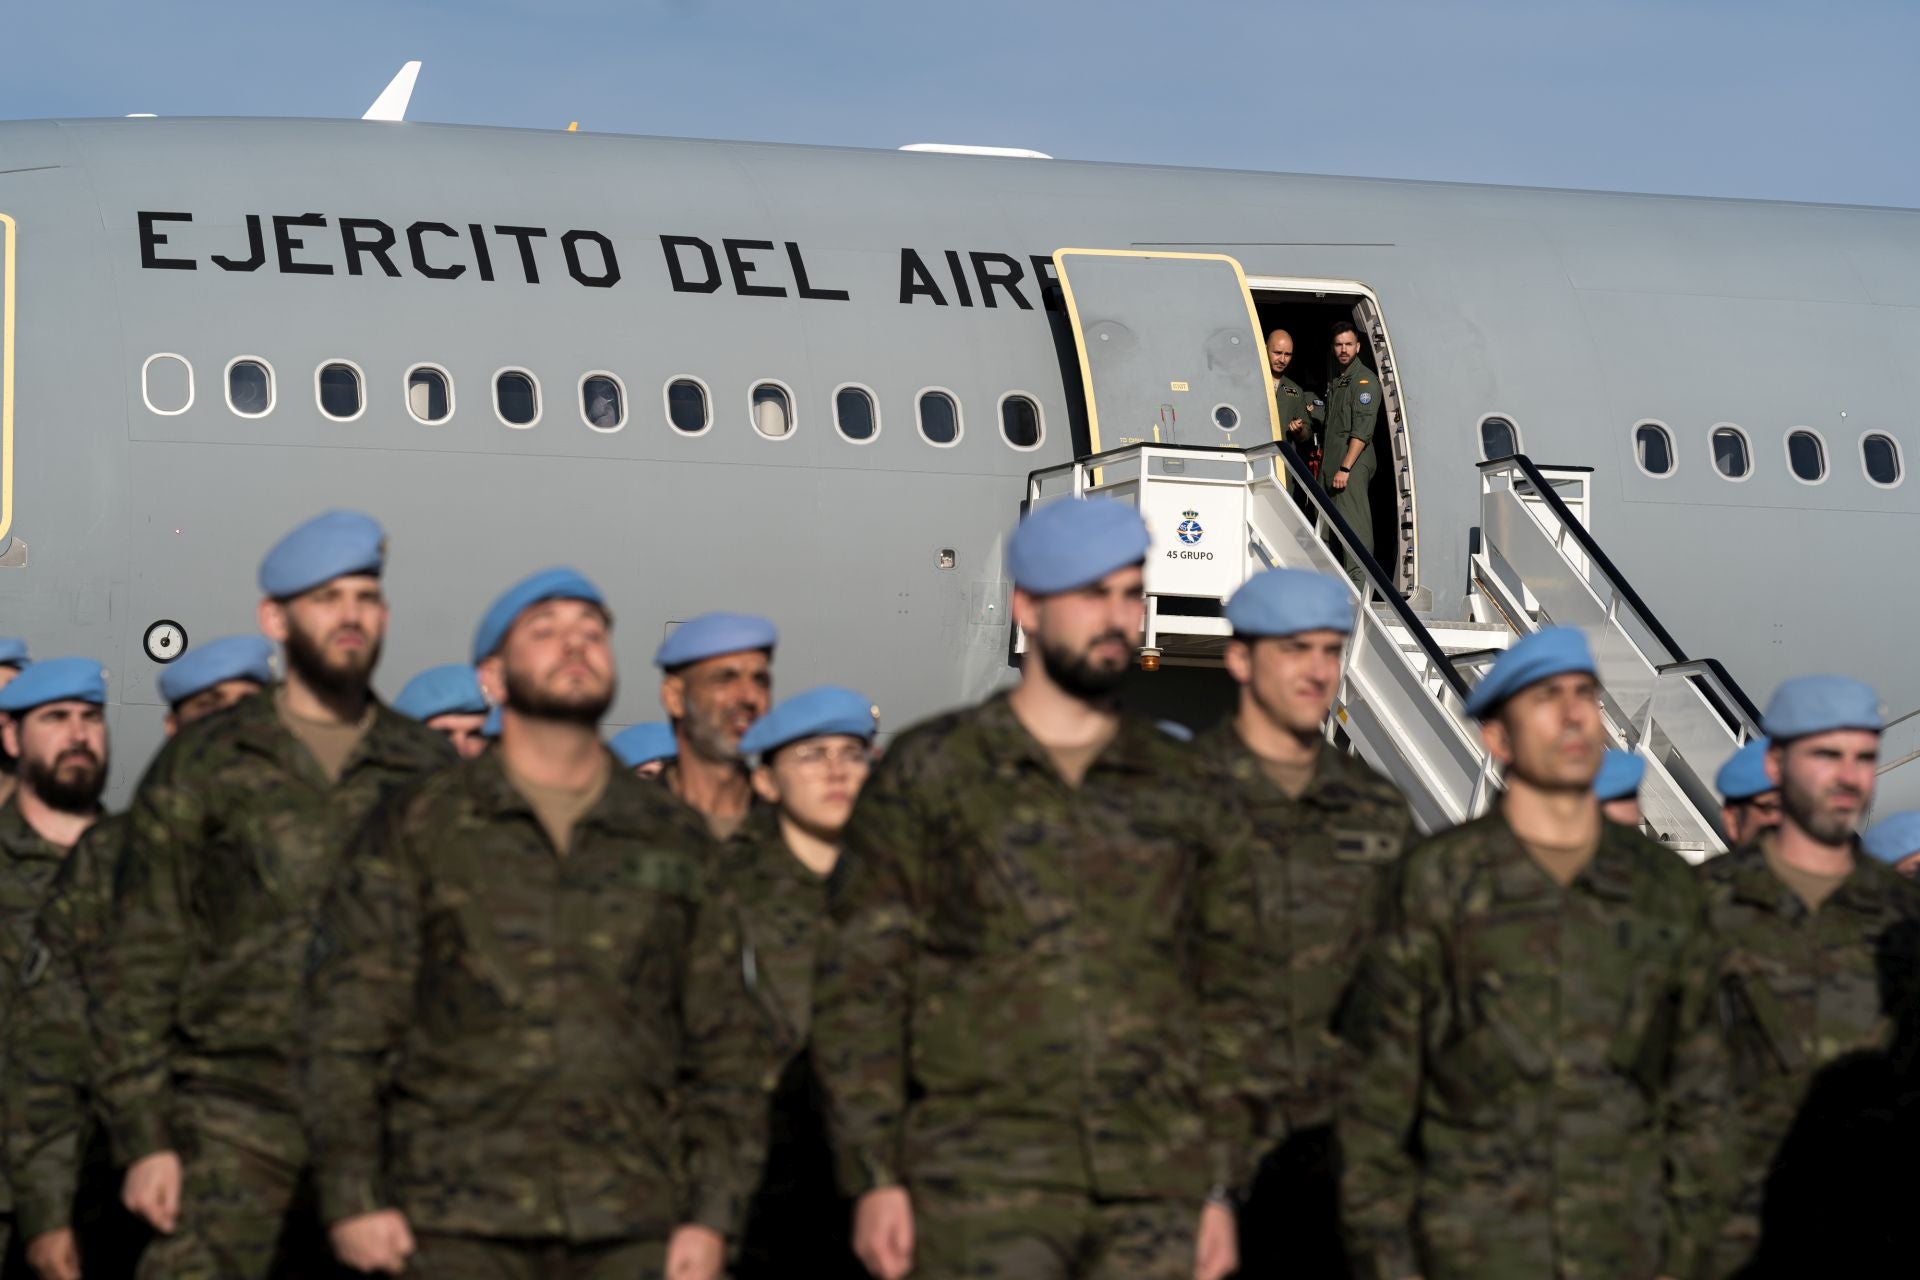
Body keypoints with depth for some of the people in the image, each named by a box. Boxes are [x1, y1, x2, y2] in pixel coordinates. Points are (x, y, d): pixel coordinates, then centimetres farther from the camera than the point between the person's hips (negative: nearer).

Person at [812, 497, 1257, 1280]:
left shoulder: (1182, 789, 13)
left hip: (1158, 1194, 3)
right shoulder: (928, 773, 5)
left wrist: (1222, 1188, 9)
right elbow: (858, 988, 2)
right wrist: (873, 1178, -6)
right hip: (982, 1186, -3)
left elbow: (1225, 1001, 16)